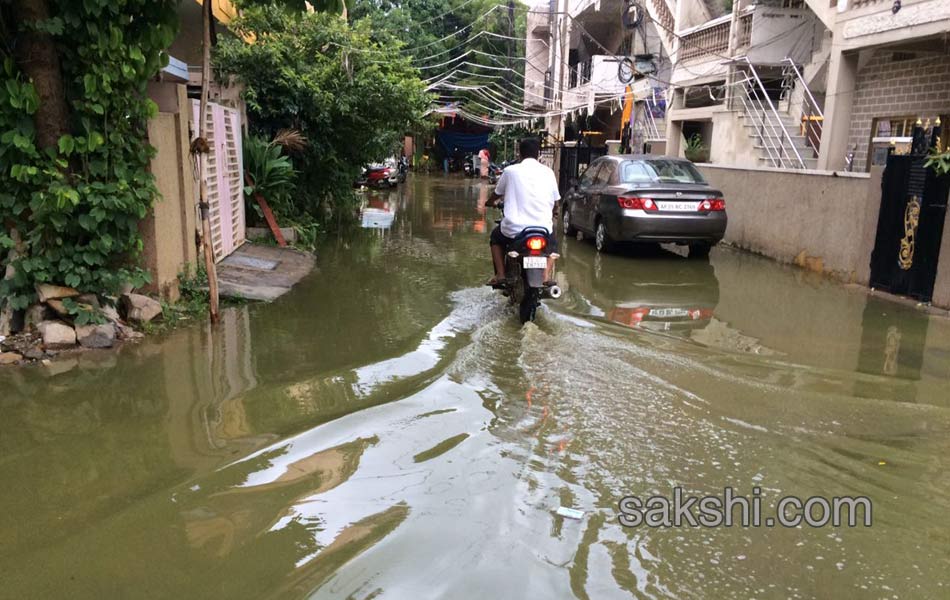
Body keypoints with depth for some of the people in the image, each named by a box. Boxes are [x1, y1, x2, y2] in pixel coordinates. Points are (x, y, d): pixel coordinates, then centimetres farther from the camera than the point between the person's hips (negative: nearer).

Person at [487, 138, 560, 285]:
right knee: (552, 244, 33)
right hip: (543, 228, 1)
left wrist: (492, 202, 42)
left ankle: (500, 274, 15)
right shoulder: (548, 172, 5)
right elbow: (555, 203, 12)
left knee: (496, 236, 31)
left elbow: (496, 195, 18)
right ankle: (546, 275, 8)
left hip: (514, 229, -1)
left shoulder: (510, 171, 2)